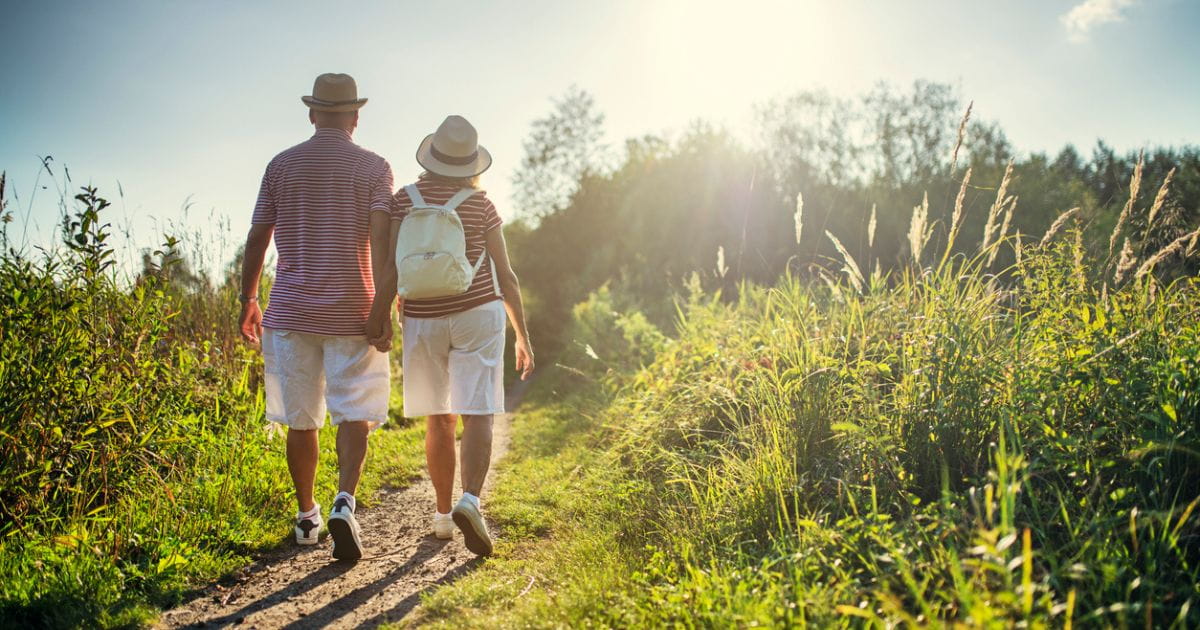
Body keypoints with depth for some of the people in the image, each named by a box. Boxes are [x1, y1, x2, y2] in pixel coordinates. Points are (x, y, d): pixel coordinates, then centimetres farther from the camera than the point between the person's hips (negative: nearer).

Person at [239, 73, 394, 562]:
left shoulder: (281, 165, 7)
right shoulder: (373, 167, 0)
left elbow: (257, 239, 7)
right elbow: (380, 239, -11)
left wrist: (247, 300, 16)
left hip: (291, 311, 2)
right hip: (352, 311, -2)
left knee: (300, 420, 10)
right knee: (354, 413, 1)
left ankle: (307, 517, 20)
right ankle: (344, 501, -20)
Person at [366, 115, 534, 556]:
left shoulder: (406, 198, 1)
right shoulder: (481, 205, -1)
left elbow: (392, 263, -11)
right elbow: (505, 276, -1)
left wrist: (379, 315, -13)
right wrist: (523, 337, 3)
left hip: (424, 321, 2)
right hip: (477, 315, -2)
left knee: (439, 418, 14)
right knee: (477, 417, -6)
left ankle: (443, 513, 19)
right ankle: (470, 502, -28)